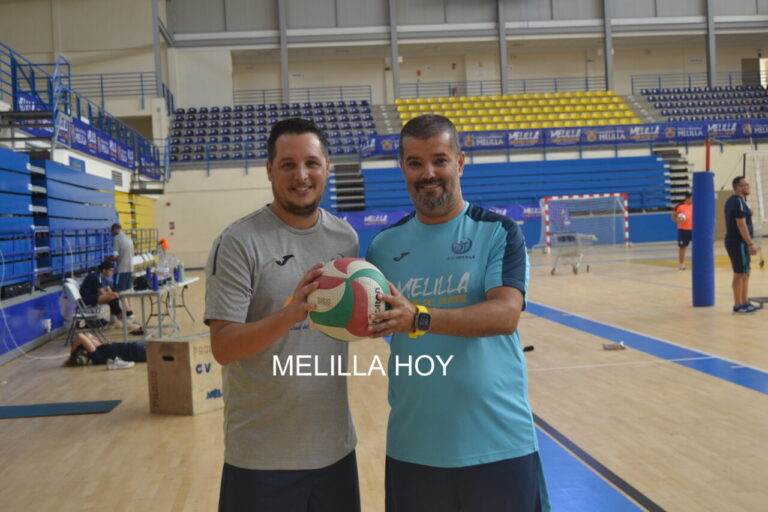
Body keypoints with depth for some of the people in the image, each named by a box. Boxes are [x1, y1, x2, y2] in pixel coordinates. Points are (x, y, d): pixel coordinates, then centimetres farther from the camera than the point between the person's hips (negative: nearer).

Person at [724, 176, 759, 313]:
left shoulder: (731, 200, 15)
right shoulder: (739, 202, -16)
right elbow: (741, 225, -22)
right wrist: (751, 243, -22)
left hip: (733, 241, 10)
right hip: (739, 243, -10)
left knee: (744, 273, 14)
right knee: (740, 274, -4)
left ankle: (745, 303, 20)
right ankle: (738, 305, 1)